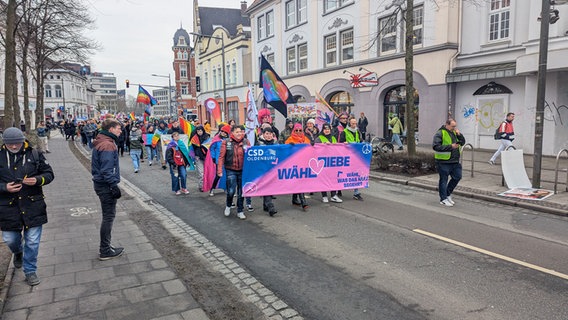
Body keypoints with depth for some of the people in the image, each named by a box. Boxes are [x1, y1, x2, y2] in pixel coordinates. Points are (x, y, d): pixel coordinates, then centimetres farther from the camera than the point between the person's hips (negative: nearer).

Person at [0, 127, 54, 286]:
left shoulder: (34, 155, -2)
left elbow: (49, 174, 3)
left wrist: (38, 180, -16)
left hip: (33, 205, -1)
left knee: (32, 241, 4)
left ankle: (30, 271, 23)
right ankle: (18, 252, 49)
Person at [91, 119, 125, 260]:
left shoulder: (100, 143, 13)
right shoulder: (108, 145, -20)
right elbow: (107, 170, -24)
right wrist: (114, 186, -20)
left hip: (100, 183, 11)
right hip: (106, 185, -11)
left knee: (108, 215, 19)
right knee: (109, 216, -1)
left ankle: (105, 246, 29)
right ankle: (105, 251, 8)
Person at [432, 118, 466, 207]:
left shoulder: (454, 132, 15)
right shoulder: (440, 133, -10)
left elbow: (463, 142, 18)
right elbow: (435, 146, -19)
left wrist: (459, 135, -1)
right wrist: (450, 146, -20)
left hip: (454, 161, 8)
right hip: (443, 161, -8)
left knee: (457, 177, 11)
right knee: (443, 180, 1)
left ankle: (448, 194, 28)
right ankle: (443, 199, 11)